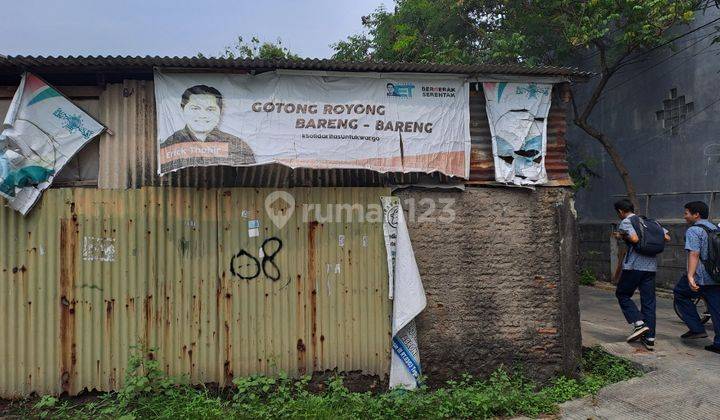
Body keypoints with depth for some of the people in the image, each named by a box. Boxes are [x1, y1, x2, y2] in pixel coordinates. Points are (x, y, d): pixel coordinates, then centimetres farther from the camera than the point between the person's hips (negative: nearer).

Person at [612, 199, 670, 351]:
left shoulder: (625, 222, -4)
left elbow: (634, 238, -21)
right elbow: (667, 237, 11)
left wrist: (621, 236, -3)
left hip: (634, 266, -6)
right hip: (651, 266, 6)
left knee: (622, 294, 11)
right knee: (649, 301, 8)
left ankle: (639, 324, -6)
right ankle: (649, 338, 9)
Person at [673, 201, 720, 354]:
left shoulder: (693, 231, -10)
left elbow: (694, 254, -22)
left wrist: (690, 276, -29)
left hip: (701, 276, -7)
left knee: (680, 293, 13)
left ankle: (697, 329, 11)